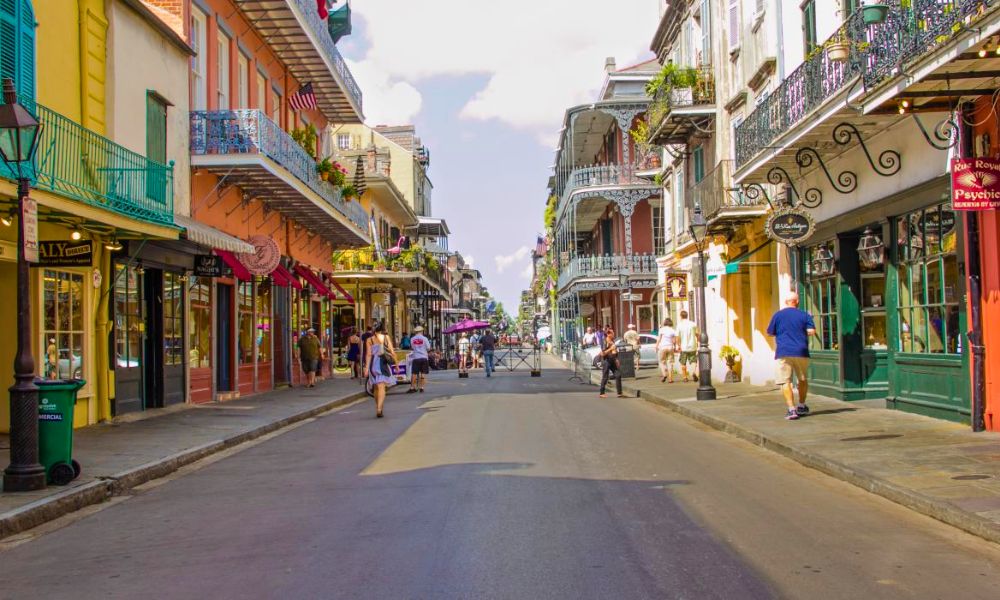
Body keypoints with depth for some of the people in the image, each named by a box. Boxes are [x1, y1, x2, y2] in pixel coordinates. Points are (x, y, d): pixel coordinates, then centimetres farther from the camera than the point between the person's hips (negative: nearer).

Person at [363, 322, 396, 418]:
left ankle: (378, 408, 24)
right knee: (382, 387, -7)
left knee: (376, 388, 15)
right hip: (383, 364, -2)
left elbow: (368, 354, -4)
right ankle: (379, 409, -24)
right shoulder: (386, 338, 4)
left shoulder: (369, 340, 4)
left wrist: (366, 367, -7)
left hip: (373, 364, 2)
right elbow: (392, 353, 0)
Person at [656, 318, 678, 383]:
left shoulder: (662, 329, -2)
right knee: (670, 363, 5)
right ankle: (670, 378, 2)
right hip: (670, 347, 2)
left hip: (662, 347, -2)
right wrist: (675, 348, 12)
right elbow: (674, 341, 3)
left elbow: (659, 339, -3)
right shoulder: (673, 330, 4)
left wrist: (656, 347, 2)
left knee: (662, 362, 10)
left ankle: (664, 374, -9)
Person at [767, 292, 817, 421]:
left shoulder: (778, 315, 3)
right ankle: (802, 406, 30)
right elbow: (812, 331, -4)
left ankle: (792, 409, -15)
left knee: (785, 381, -4)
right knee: (802, 379, 21)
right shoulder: (804, 315, 4)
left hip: (783, 353, -2)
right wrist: (802, 332, 16)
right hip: (801, 352, 2)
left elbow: (770, 333, 8)